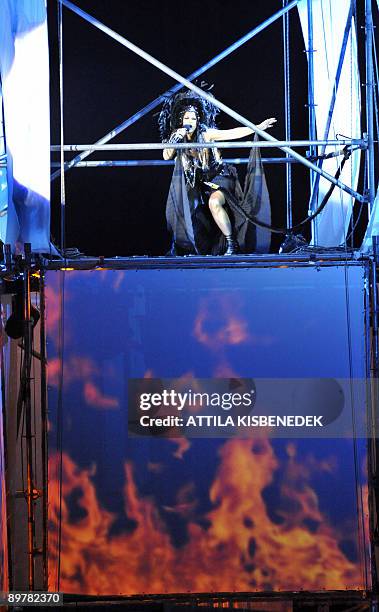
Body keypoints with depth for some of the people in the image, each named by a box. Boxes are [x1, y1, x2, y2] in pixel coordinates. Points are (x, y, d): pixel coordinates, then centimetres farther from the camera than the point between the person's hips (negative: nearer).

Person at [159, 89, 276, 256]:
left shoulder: (206, 134, -10)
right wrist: (176, 138, -25)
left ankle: (232, 244, -25)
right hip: (200, 183, 6)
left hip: (219, 177, -6)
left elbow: (234, 133, -13)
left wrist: (258, 127, -20)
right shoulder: (177, 138, 2)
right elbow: (166, 156, -11)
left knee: (214, 203, -33)